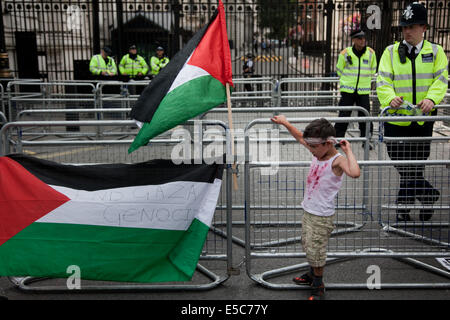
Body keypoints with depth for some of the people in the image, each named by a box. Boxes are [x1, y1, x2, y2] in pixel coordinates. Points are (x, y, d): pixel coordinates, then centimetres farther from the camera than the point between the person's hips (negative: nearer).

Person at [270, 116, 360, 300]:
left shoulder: (337, 161, -24)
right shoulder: (318, 152, 0)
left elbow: (355, 173, -45)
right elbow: (300, 137, 16)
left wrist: (348, 151, -35)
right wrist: (285, 123, 18)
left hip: (322, 217, -8)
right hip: (308, 211, 8)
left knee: (316, 252, 2)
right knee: (308, 247, 23)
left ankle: (318, 286, 22)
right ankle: (312, 275, 45)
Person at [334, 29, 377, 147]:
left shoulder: (371, 53, 2)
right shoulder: (345, 53, -5)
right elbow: (339, 70, 10)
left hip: (364, 91, 1)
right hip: (347, 90, -1)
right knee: (343, 116, 1)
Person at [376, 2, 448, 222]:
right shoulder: (391, 52, 4)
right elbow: (383, 80, -4)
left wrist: (431, 98, -22)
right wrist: (390, 98, -25)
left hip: (423, 119, 1)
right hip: (396, 117, 0)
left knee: (414, 168, 6)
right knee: (404, 168, 3)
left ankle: (403, 209, 22)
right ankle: (428, 195, 25)